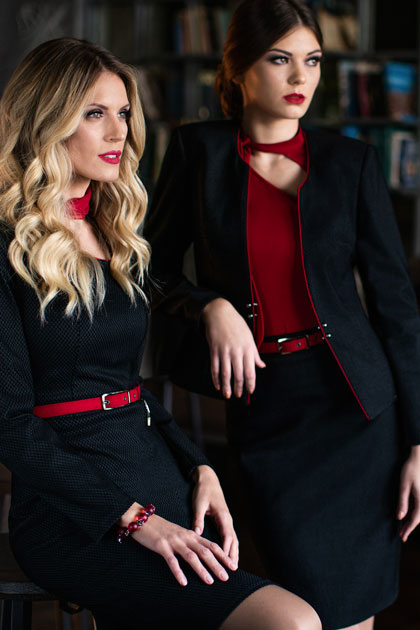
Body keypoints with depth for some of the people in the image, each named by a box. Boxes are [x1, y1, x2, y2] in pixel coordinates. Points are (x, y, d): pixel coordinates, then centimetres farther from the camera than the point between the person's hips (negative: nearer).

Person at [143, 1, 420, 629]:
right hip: (263, 410, 0)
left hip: (357, 406, 1)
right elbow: (154, 271, 10)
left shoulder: (351, 162, 3)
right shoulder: (198, 150, 3)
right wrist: (212, 306, -12)